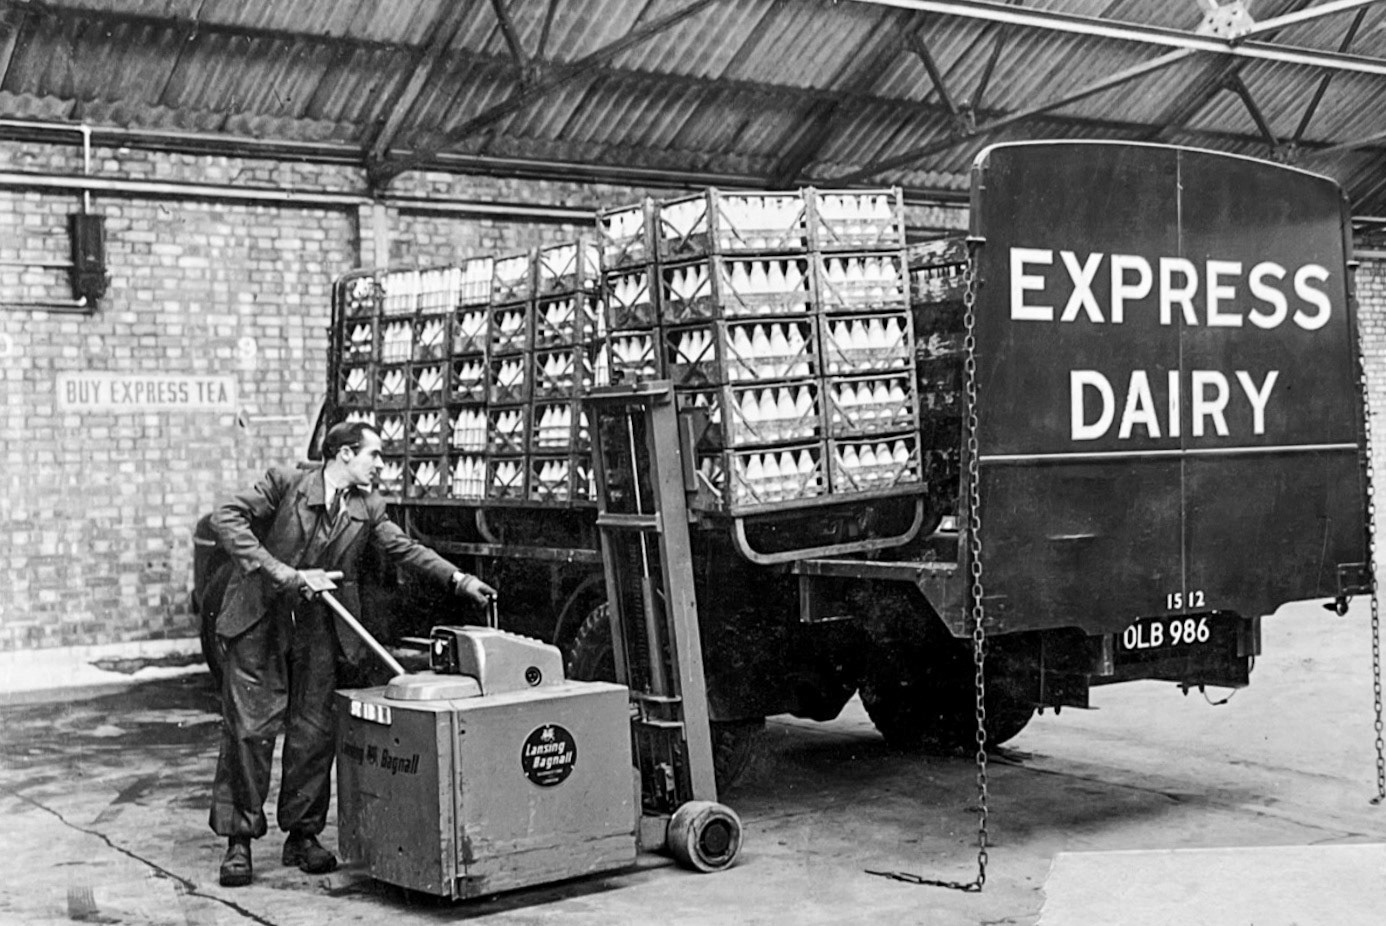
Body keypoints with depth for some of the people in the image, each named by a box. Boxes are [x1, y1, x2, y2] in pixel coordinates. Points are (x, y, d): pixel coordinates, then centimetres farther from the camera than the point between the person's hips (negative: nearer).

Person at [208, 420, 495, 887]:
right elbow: (225, 517, -15)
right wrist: (276, 569, -24)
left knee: (314, 733, 5)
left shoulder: (368, 508, 5)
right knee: (249, 729, -3)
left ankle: (302, 835, 18)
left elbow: (405, 548, 5)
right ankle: (238, 840, 6)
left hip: (318, 629, 4)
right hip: (260, 620, -4)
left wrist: (459, 578, -8)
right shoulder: (284, 483, -10)